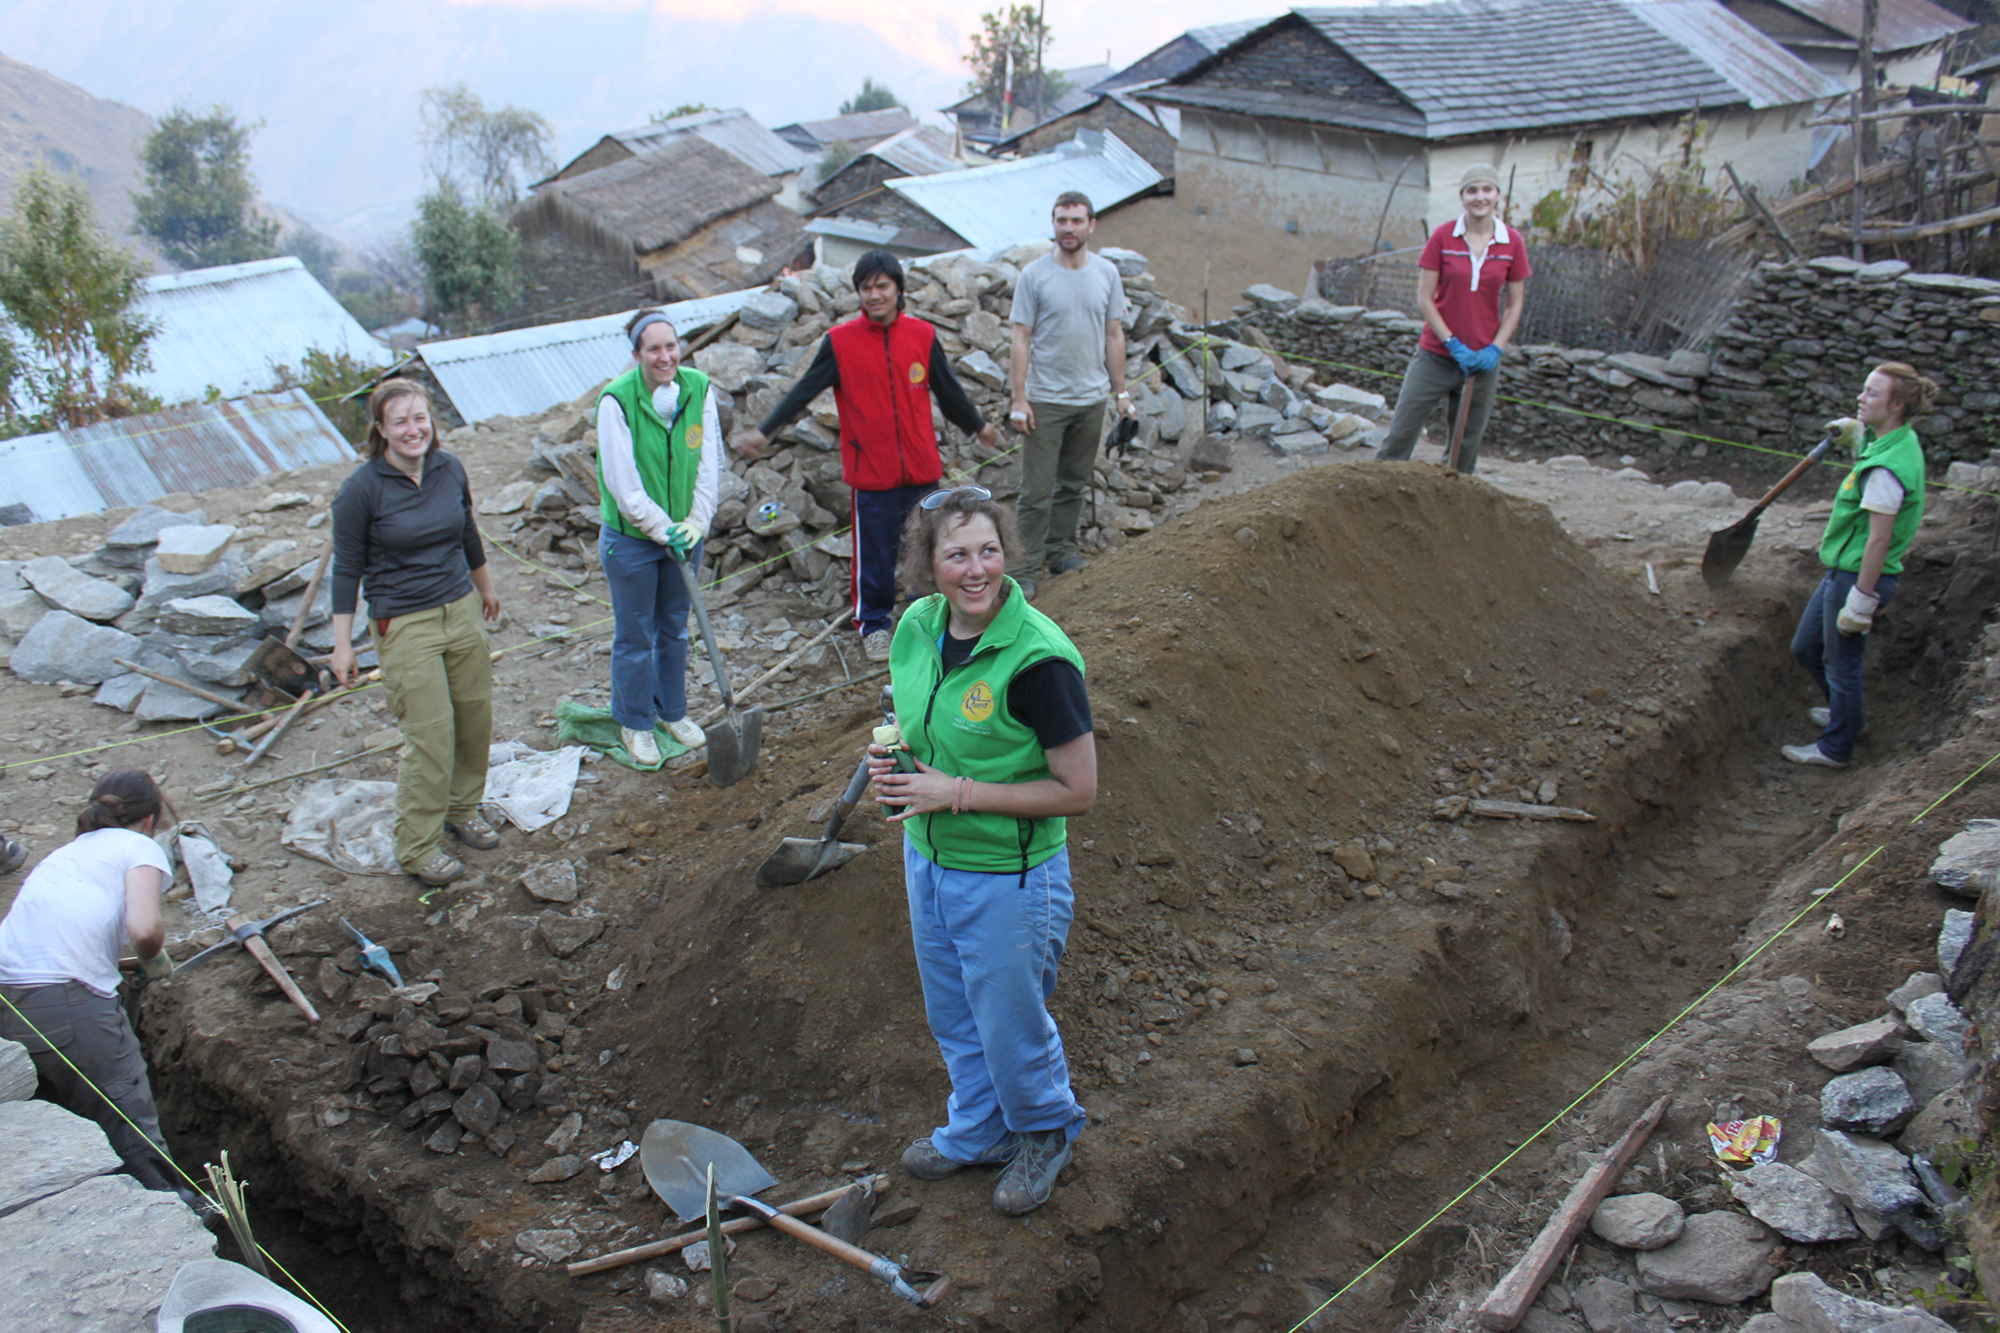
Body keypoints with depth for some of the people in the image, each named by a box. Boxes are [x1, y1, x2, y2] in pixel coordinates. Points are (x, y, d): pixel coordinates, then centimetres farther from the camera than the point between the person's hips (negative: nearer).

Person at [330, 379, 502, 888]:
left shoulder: (449, 469, 1)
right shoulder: (361, 488, -13)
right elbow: (347, 568, -8)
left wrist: (485, 588, 29)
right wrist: (342, 645, -8)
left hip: (462, 611, 6)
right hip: (404, 625, -5)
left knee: (476, 718, 11)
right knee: (431, 736, -6)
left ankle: (463, 809, 35)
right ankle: (418, 848, 9)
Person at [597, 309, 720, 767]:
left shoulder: (698, 389, -7)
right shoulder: (616, 400, -20)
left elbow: (708, 462, -2)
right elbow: (622, 481, -18)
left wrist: (696, 523, -10)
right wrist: (661, 529, -18)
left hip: (684, 534, 4)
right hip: (631, 537, -4)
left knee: (675, 626, 19)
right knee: (635, 635, 9)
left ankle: (672, 711, 38)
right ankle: (635, 724, 28)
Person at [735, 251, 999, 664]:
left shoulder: (922, 335, 1)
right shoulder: (841, 341, -5)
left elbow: (949, 389, 14)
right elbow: (804, 391, -3)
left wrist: (977, 426, 25)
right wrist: (764, 431, -9)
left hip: (922, 467, 2)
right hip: (872, 470, -2)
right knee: (874, 551, 5)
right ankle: (873, 623, 23)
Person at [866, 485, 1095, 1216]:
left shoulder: (1038, 658, -27)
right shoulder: (917, 627, -5)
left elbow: (1078, 791, -23)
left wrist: (958, 793, -24)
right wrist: (895, 754, -9)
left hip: (1009, 876, -7)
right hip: (927, 856, 7)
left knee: (1010, 1024, 14)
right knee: (952, 1016, 24)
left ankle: (1045, 1132, 44)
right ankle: (977, 1130, 49)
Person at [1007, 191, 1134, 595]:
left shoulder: (1107, 273, 5)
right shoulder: (1035, 274, -6)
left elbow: (1114, 335, 11)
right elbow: (1021, 339, -6)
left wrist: (1120, 393, 9)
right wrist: (1019, 398, -12)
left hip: (1091, 399, 4)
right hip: (1046, 399, -4)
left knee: (1074, 484, 13)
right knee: (1037, 489, -4)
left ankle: (1061, 551, 26)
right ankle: (1026, 565, 2)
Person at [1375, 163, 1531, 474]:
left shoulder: (1513, 243, 0)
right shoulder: (1442, 237, -5)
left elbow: (1514, 305, 5)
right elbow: (1424, 299, -5)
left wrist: (1495, 349, -8)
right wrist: (1453, 343, -12)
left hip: (1483, 359, 2)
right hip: (1435, 356, -1)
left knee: (1466, 445, 8)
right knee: (1401, 434, -2)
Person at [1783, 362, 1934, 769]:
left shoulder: (1888, 467, -26)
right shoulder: (1897, 441, 4)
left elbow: (1879, 540, -25)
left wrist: (1861, 601, -21)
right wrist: (1853, 434, 14)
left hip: (1858, 576, -10)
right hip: (1841, 570, 10)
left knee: (1842, 663, 7)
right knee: (1806, 648, 23)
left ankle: (1836, 748, 25)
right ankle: (1848, 717, 43)